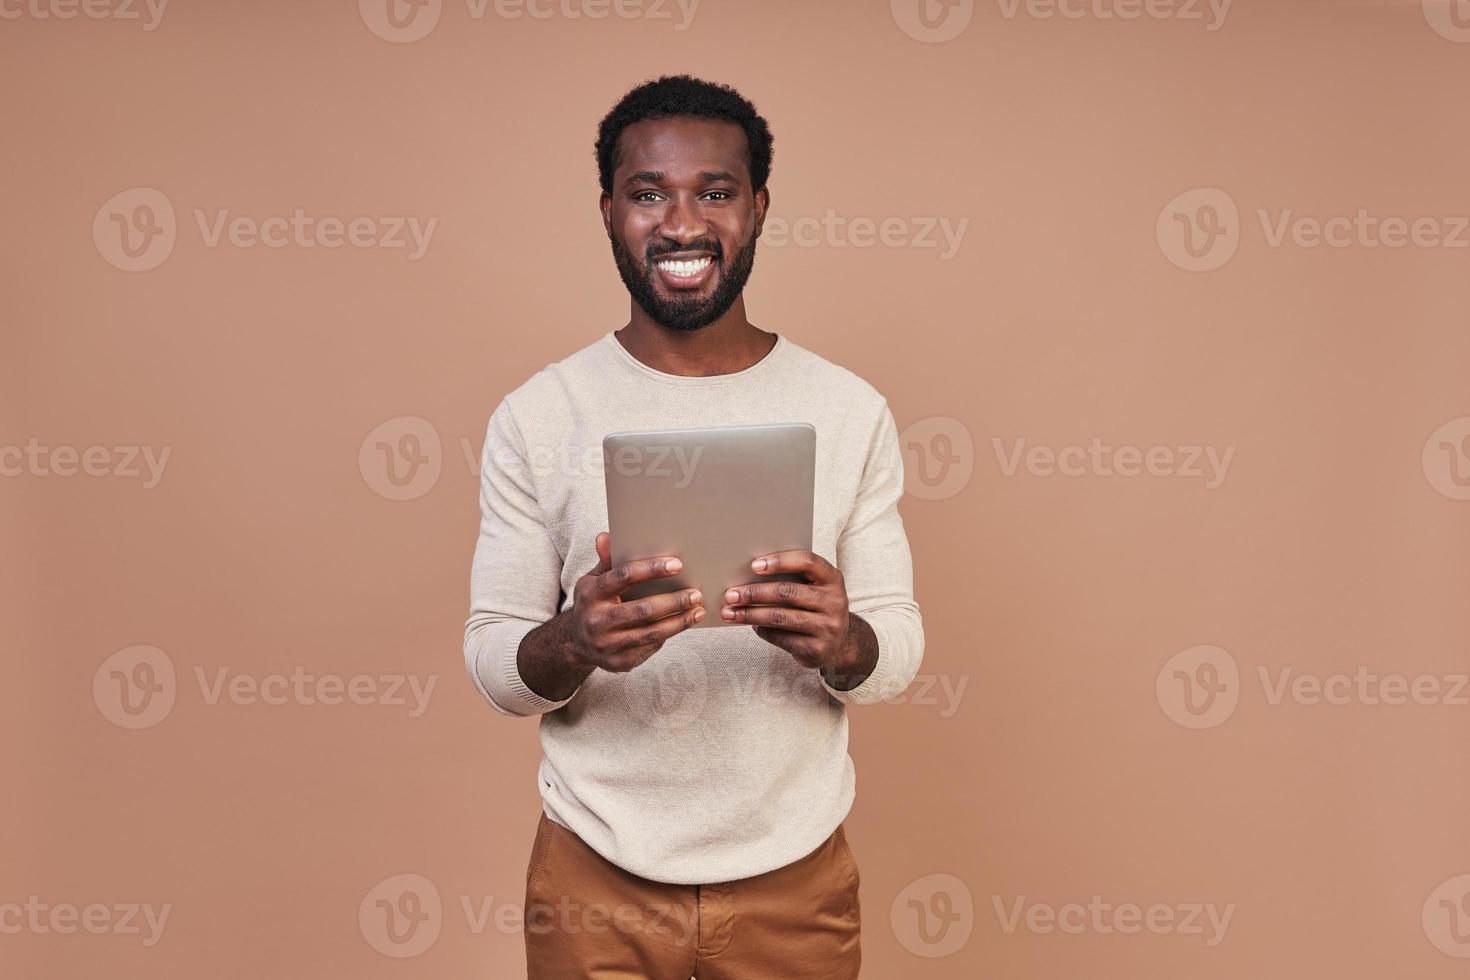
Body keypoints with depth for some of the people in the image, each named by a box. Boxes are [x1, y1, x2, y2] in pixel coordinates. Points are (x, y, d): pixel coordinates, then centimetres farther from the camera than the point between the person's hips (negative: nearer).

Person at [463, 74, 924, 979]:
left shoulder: (850, 410, -4)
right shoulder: (536, 418, -5)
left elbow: (900, 647, -2)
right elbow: (491, 661, -4)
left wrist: (843, 641, -25)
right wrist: (571, 644, -26)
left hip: (795, 874, 1)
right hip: (597, 876, 0)